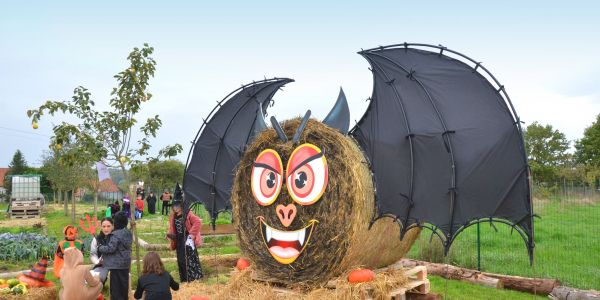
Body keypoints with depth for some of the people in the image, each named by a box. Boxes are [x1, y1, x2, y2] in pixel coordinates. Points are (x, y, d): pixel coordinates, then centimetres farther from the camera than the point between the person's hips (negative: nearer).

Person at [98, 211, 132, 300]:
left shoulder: (116, 234, -20)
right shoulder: (128, 233, 5)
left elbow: (110, 248, -21)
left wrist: (100, 248, -5)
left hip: (117, 264, -8)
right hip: (126, 263, 8)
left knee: (116, 286, 1)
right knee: (124, 284, 17)